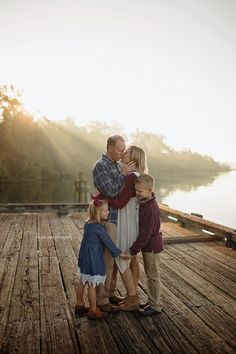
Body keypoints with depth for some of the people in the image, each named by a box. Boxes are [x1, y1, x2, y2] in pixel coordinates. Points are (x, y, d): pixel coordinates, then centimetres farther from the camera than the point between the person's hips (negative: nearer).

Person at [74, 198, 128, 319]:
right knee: (92, 284, 2)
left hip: (85, 256, 9)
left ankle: (79, 305, 32)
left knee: (82, 282, 19)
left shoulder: (88, 223, 5)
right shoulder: (99, 227, -22)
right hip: (94, 258, -9)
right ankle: (93, 310, 14)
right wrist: (120, 253, -4)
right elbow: (108, 242, -16)